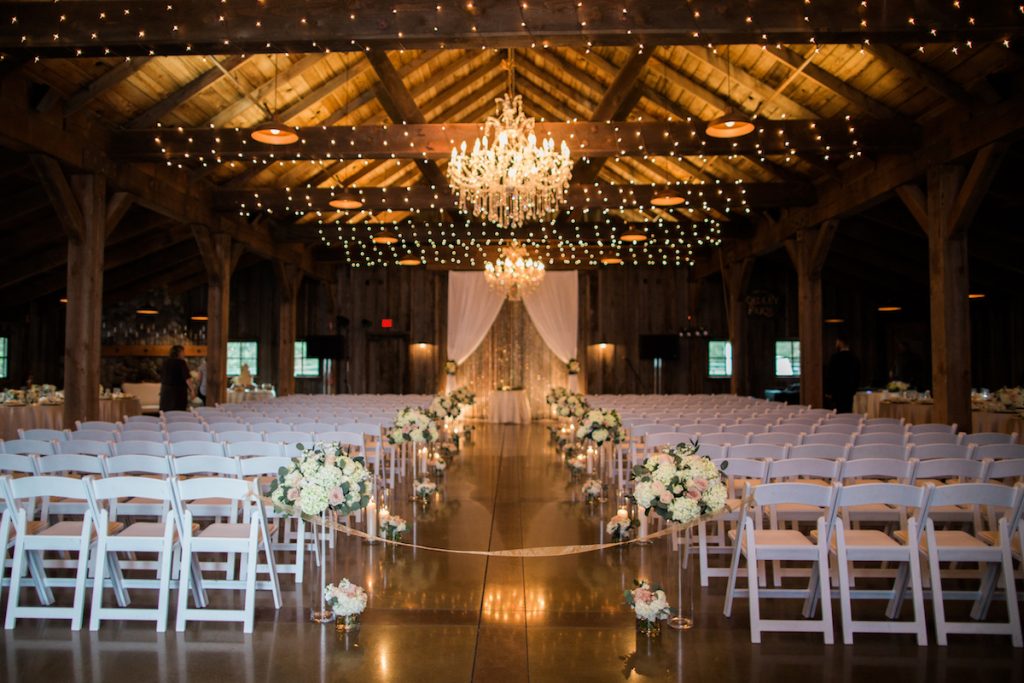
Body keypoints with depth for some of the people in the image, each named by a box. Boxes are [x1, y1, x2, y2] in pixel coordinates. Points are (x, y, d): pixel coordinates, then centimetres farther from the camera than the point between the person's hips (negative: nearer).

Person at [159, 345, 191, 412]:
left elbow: (161, 377, 14)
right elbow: (187, 378, -14)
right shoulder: (181, 362, -10)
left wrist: (161, 390, 23)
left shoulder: (165, 361, 7)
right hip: (179, 391, -6)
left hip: (165, 391, 6)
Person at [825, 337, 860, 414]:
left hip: (838, 391, -6)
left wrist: (827, 391, -2)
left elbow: (829, 375, -10)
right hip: (850, 392, 6)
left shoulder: (835, 357, -10)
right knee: (848, 413, 8)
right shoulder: (854, 358, 8)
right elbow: (858, 377, 15)